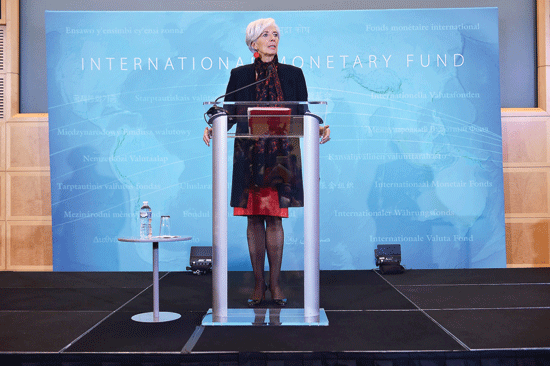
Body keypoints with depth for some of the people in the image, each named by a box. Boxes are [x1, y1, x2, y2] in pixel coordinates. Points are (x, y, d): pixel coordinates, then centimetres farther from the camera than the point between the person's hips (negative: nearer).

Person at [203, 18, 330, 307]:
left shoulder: (293, 74, 9)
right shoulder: (239, 75, 9)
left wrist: (318, 130, -12)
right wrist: (212, 128, -13)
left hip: (281, 156, 0)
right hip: (249, 155, 1)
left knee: (274, 218, 0)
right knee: (254, 218, 3)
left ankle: (275, 282, 10)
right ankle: (258, 283, 13)